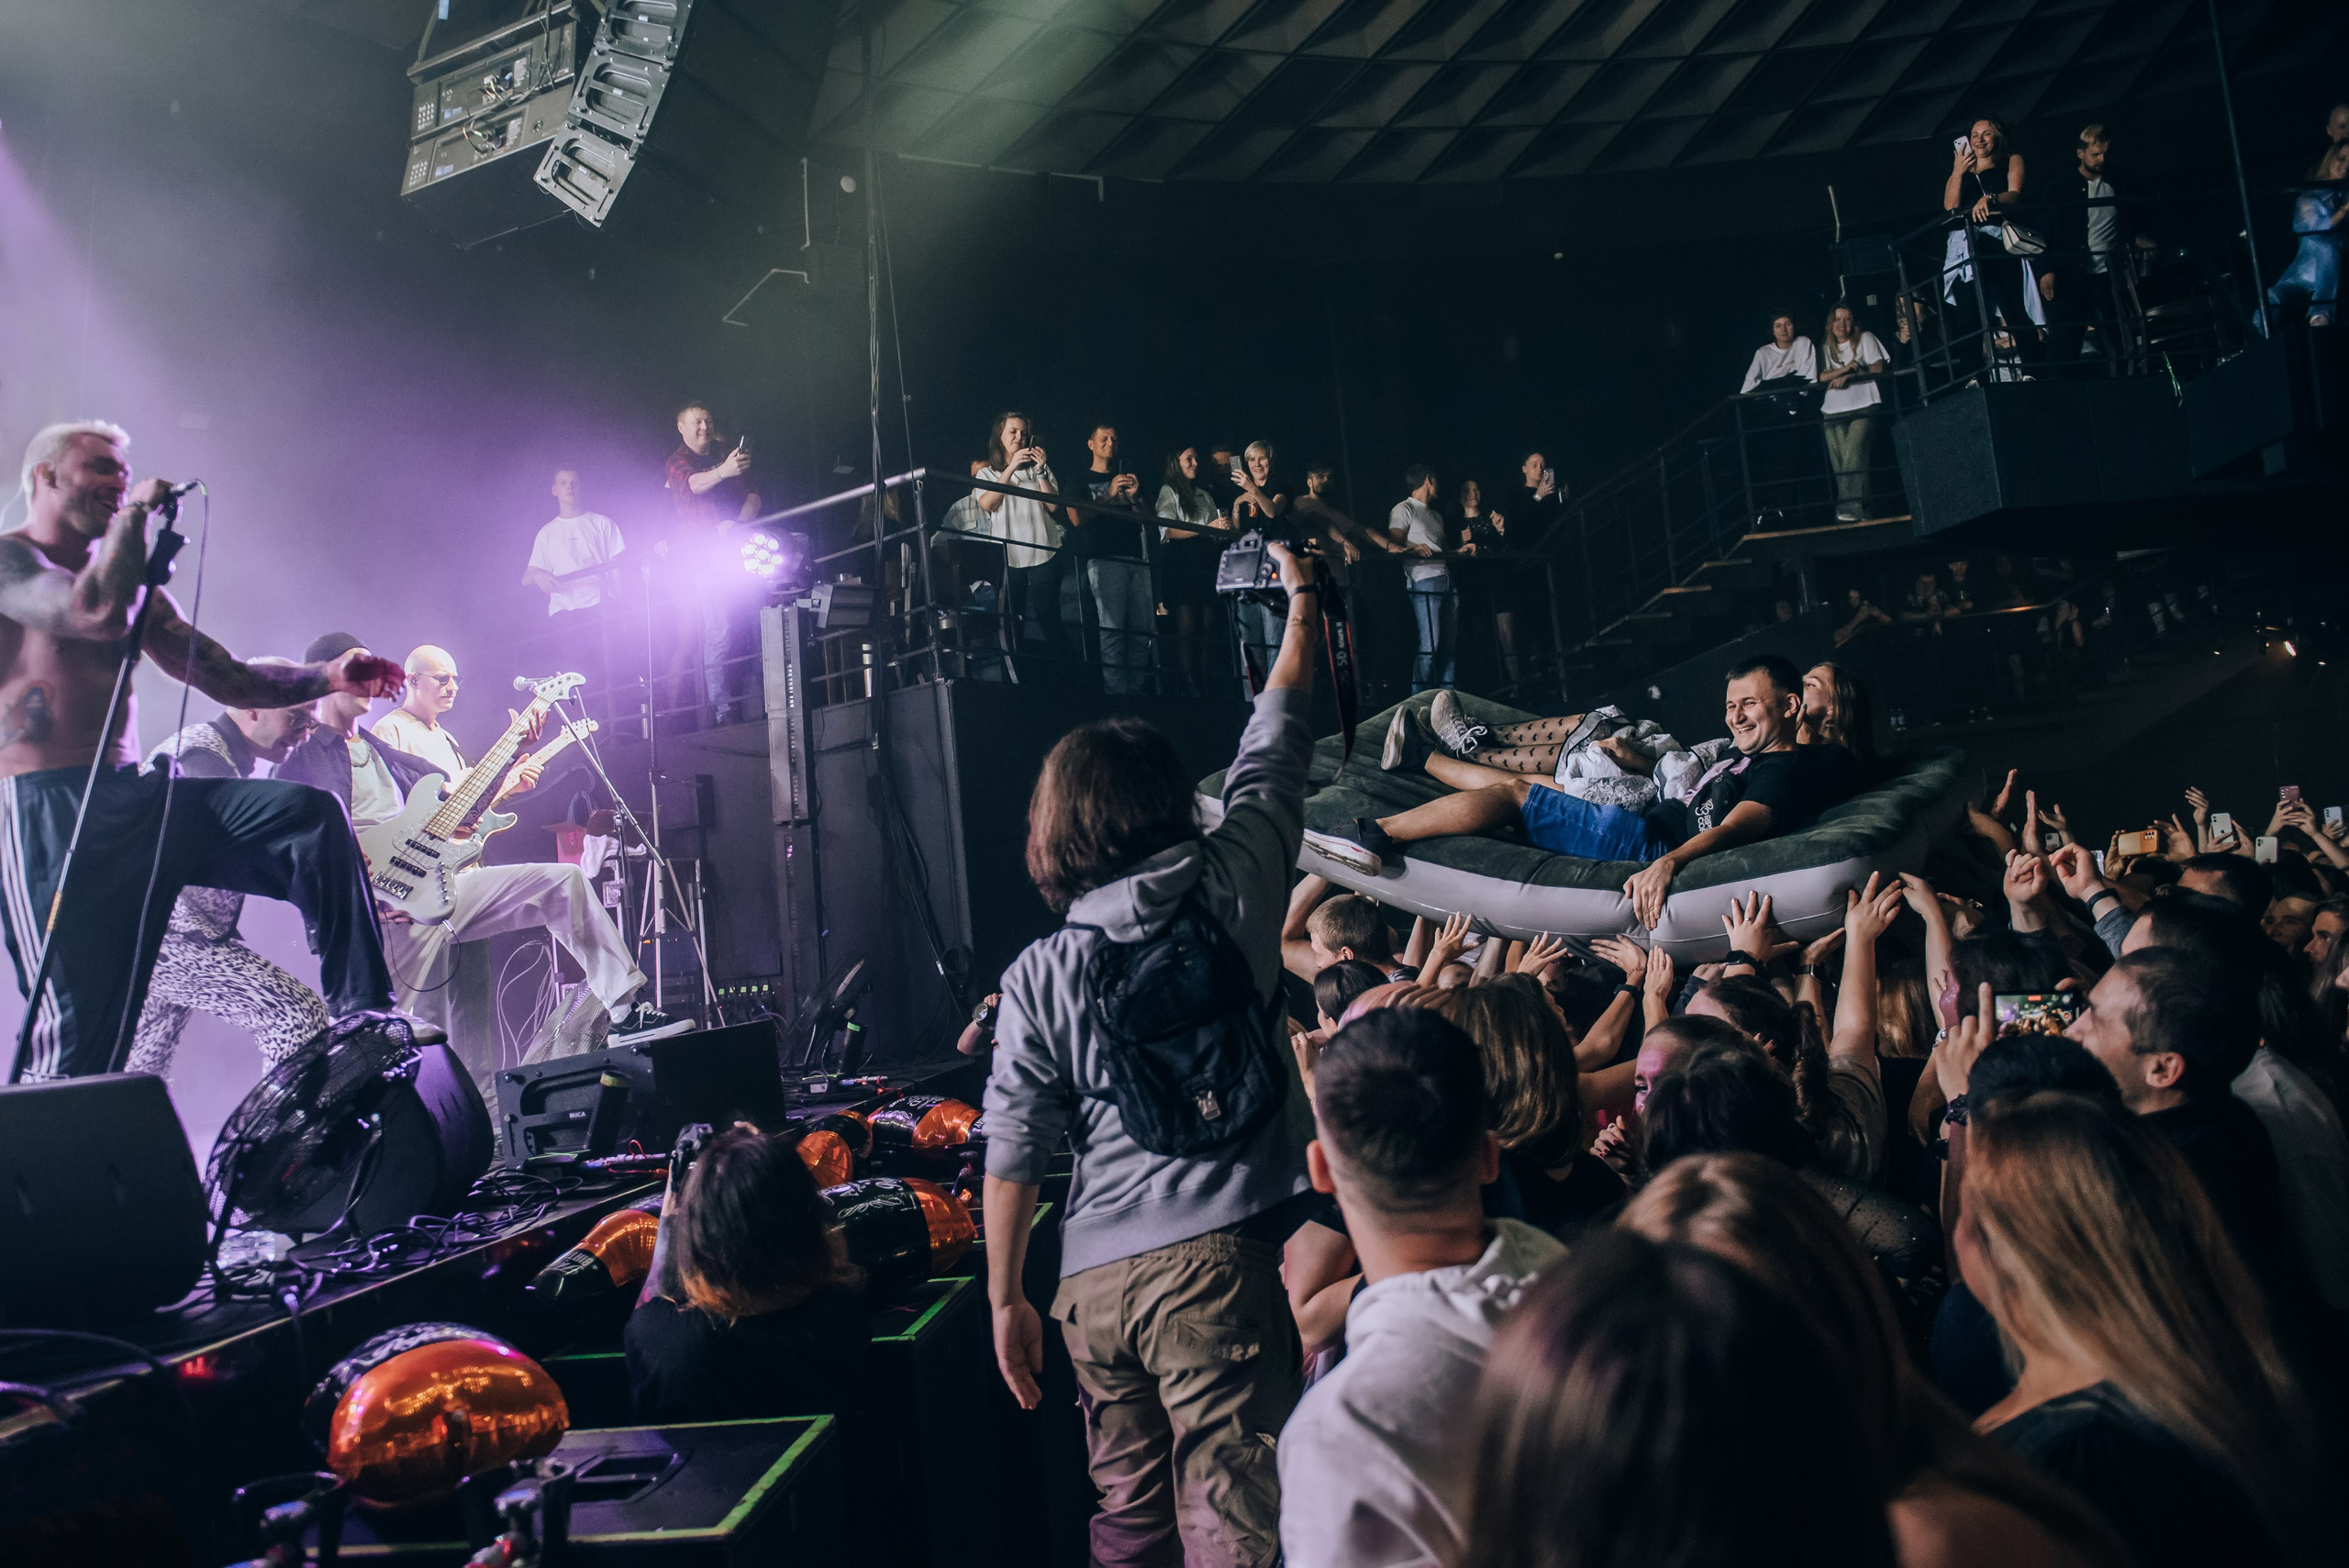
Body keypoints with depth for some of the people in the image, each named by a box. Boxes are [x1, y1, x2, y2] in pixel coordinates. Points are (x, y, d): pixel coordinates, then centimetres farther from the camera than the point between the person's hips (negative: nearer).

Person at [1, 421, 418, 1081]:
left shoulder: (132, 581, 23)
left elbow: (227, 677, 19)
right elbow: (99, 614, -21)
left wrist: (328, 676, 5)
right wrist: (134, 514, -6)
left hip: (132, 798, 7)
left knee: (308, 811, -16)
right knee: (82, 1028, -13)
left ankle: (361, 1011, -20)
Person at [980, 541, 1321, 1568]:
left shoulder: (1038, 974, 4)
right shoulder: (1229, 888, 0)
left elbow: (1013, 1149, 3)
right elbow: (1272, 748, 14)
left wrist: (1005, 1299, 13)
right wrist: (1302, 605, 28)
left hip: (1094, 1278, 3)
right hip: (1217, 1253, -3)